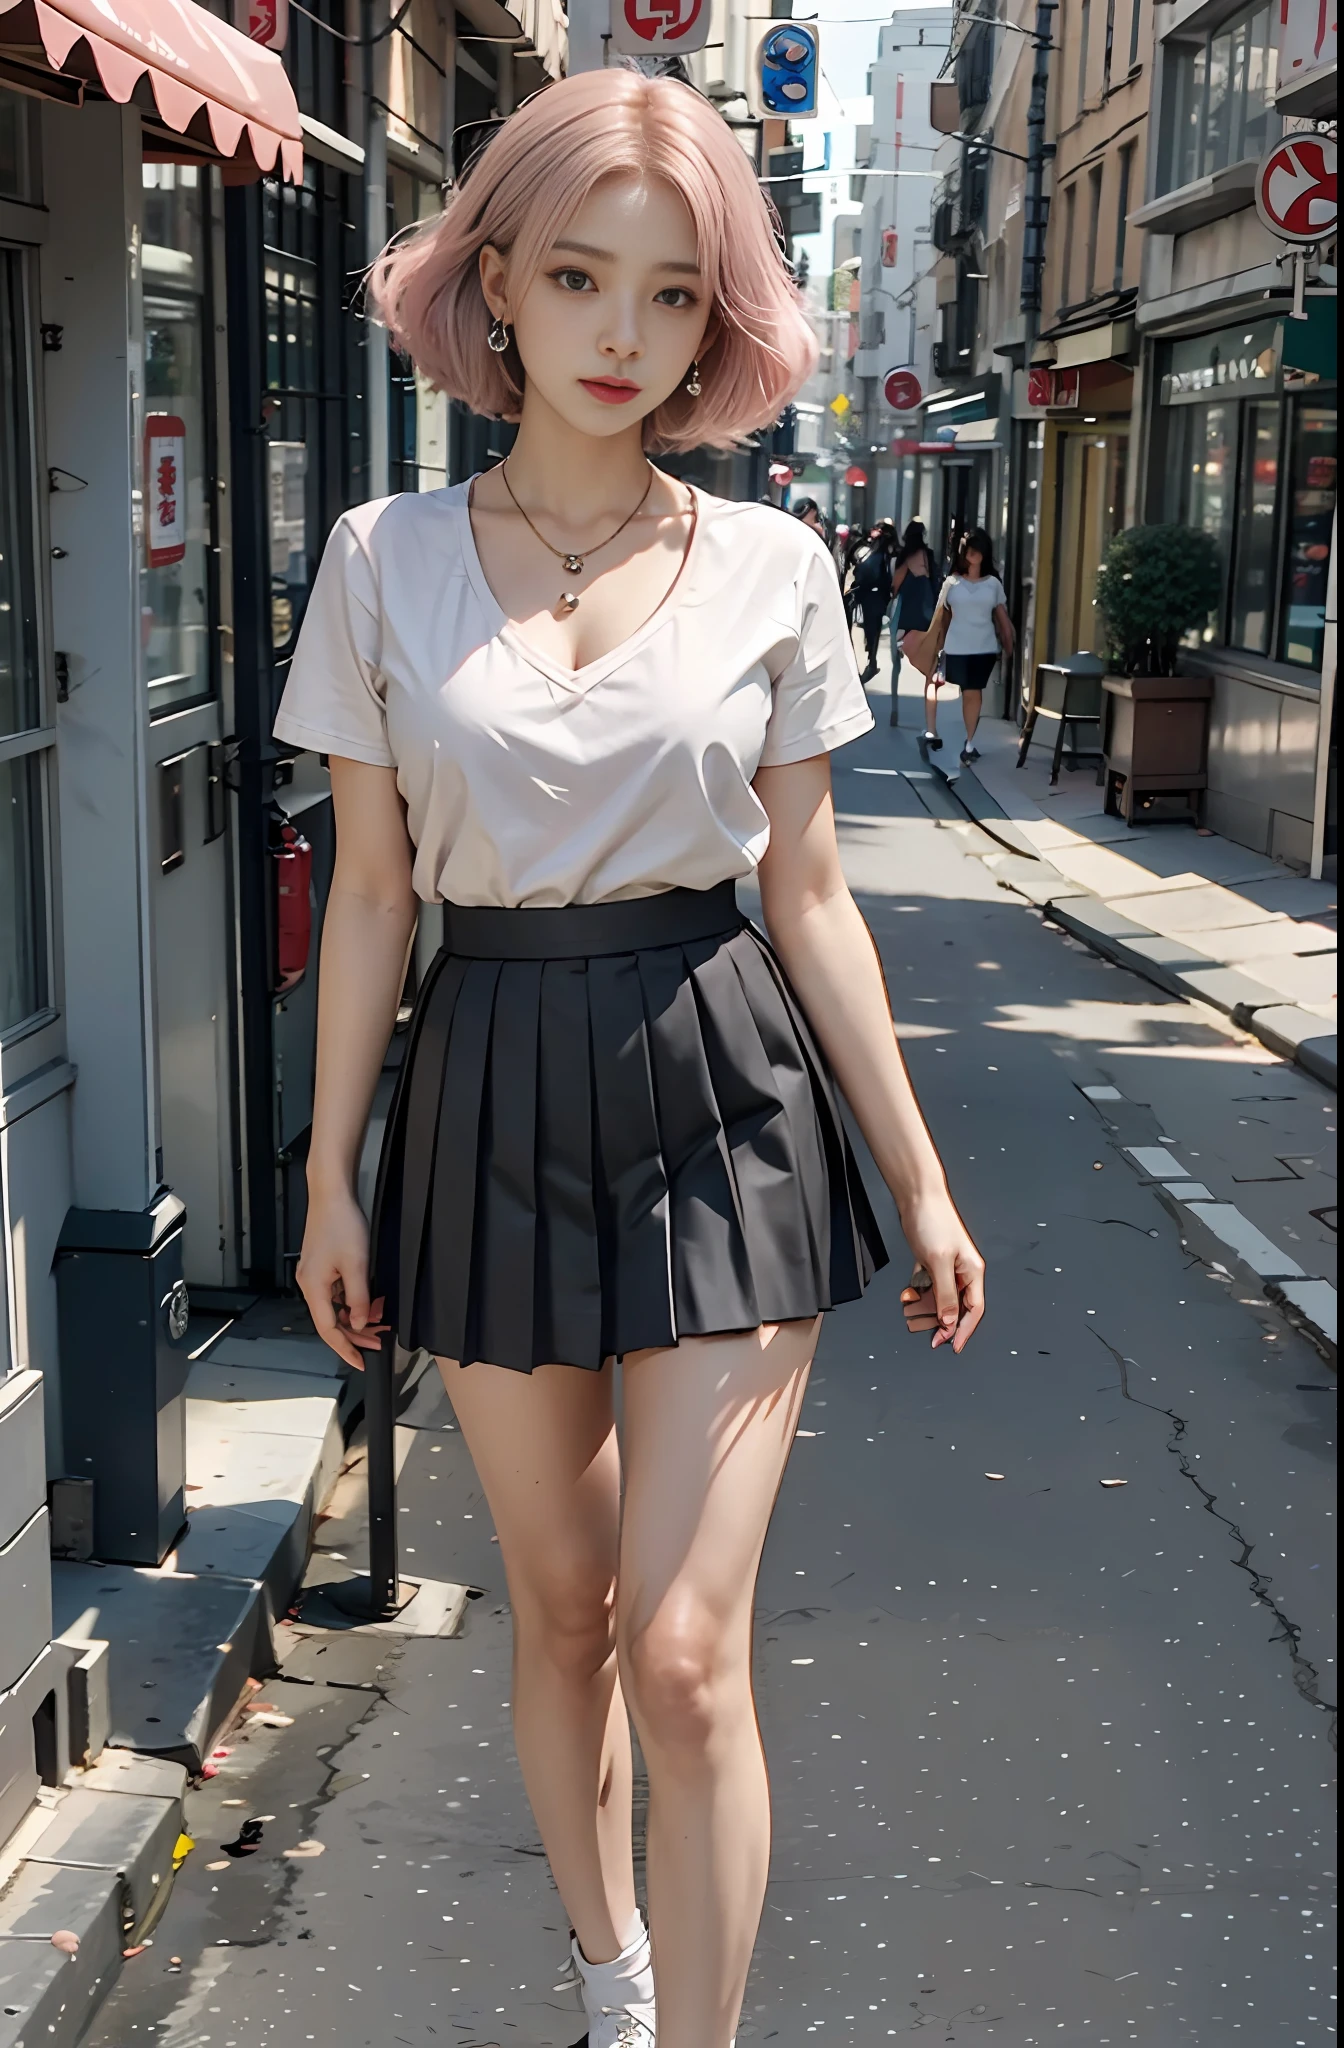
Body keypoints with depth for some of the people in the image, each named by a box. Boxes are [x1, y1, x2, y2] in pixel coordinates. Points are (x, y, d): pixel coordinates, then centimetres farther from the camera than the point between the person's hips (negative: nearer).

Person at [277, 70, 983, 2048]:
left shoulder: (770, 571, -1)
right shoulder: (385, 561, 0)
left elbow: (810, 894, 4)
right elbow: (370, 891, 4)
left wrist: (917, 1174, 5)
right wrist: (331, 1174, 5)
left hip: (719, 1096, -1)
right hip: (493, 1099, 1)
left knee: (685, 1653, -5)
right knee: (560, 1609, 15)